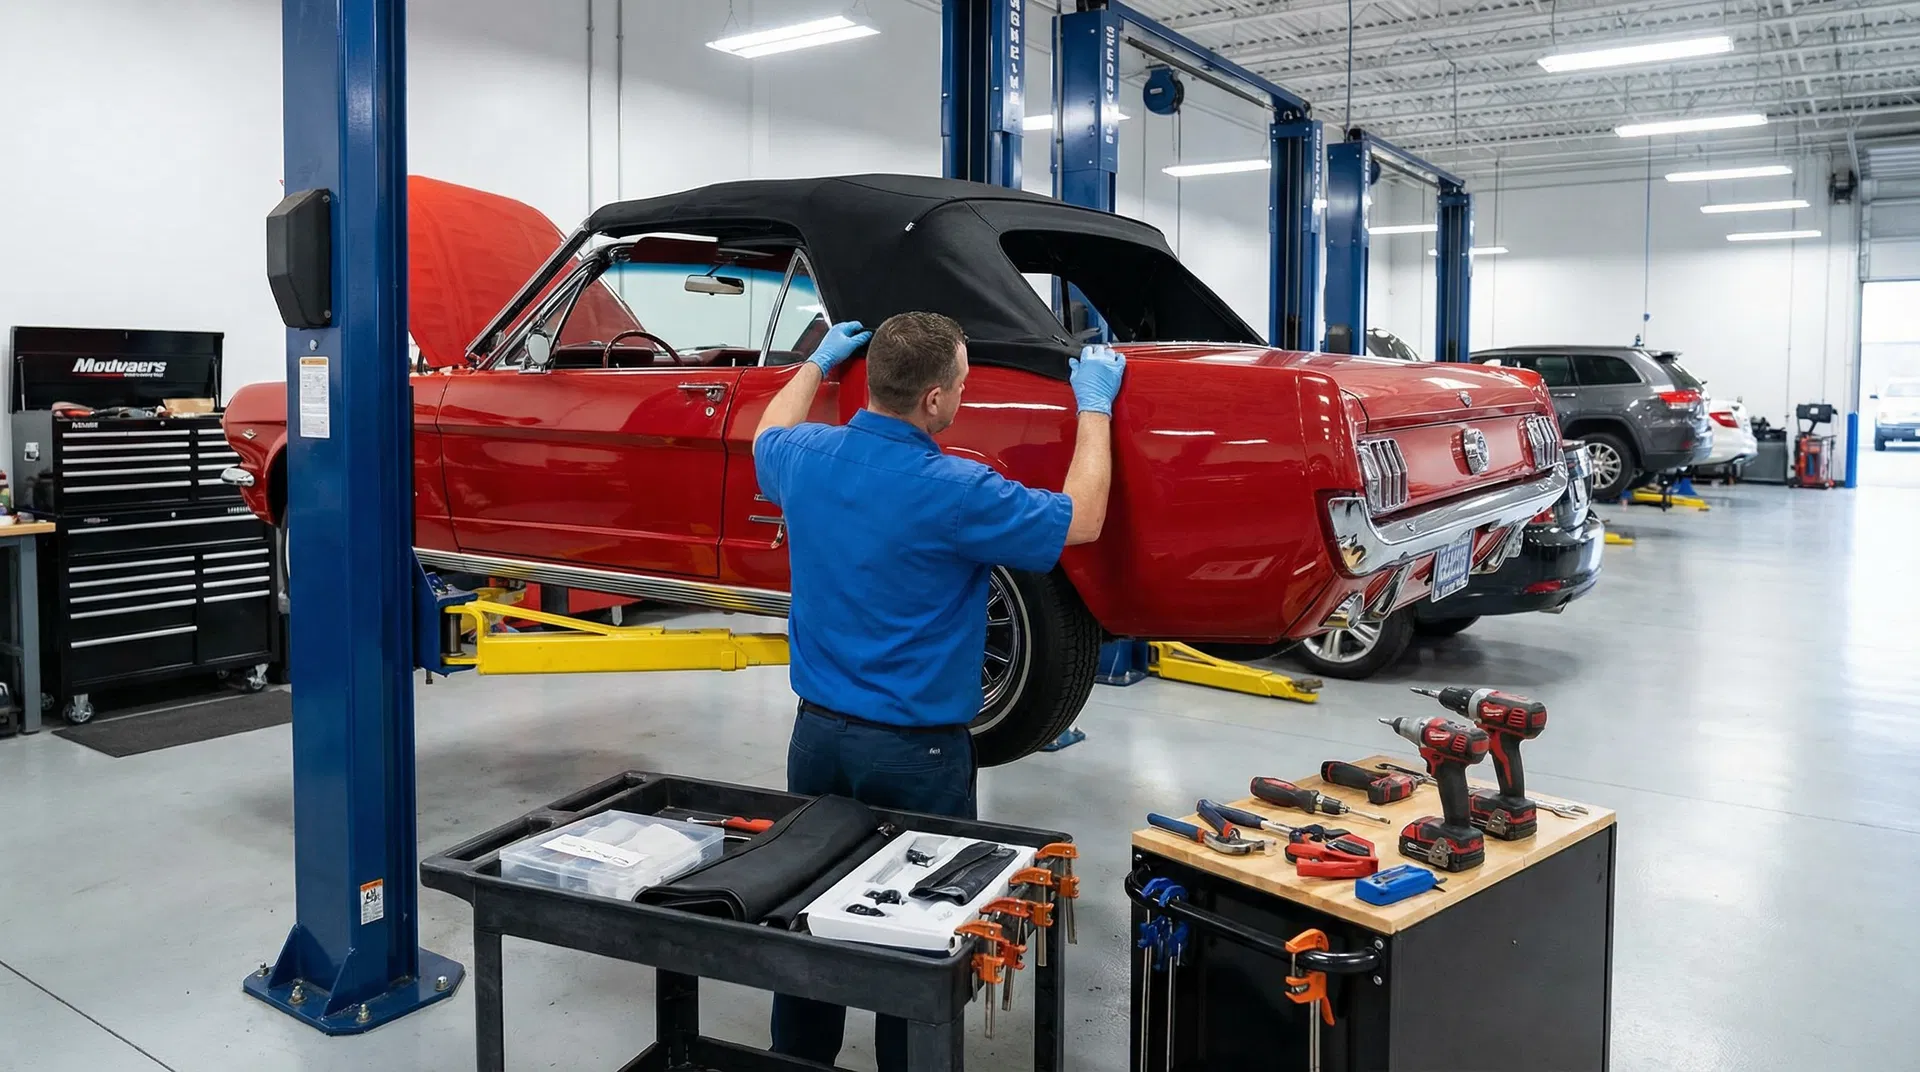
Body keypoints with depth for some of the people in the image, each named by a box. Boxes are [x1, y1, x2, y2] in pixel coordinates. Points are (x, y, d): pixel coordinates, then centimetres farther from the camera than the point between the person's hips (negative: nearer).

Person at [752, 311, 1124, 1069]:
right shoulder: (954, 492, -22)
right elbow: (1082, 521, -8)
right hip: (914, 749, -6)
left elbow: (767, 436, 22)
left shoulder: (805, 459, -5)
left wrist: (818, 362, 33)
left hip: (818, 731, 6)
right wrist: (1094, 406, 2)